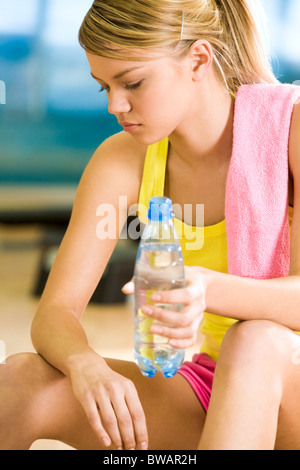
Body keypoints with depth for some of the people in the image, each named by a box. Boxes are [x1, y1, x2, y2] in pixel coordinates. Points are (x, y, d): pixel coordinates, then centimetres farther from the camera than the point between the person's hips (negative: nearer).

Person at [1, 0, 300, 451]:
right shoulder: (122, 160, -6)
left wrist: (209, 290, -46)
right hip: (213, 396, 3)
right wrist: (87, 367, -34)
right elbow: (54, 315, -10)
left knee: (255, 343, -39)